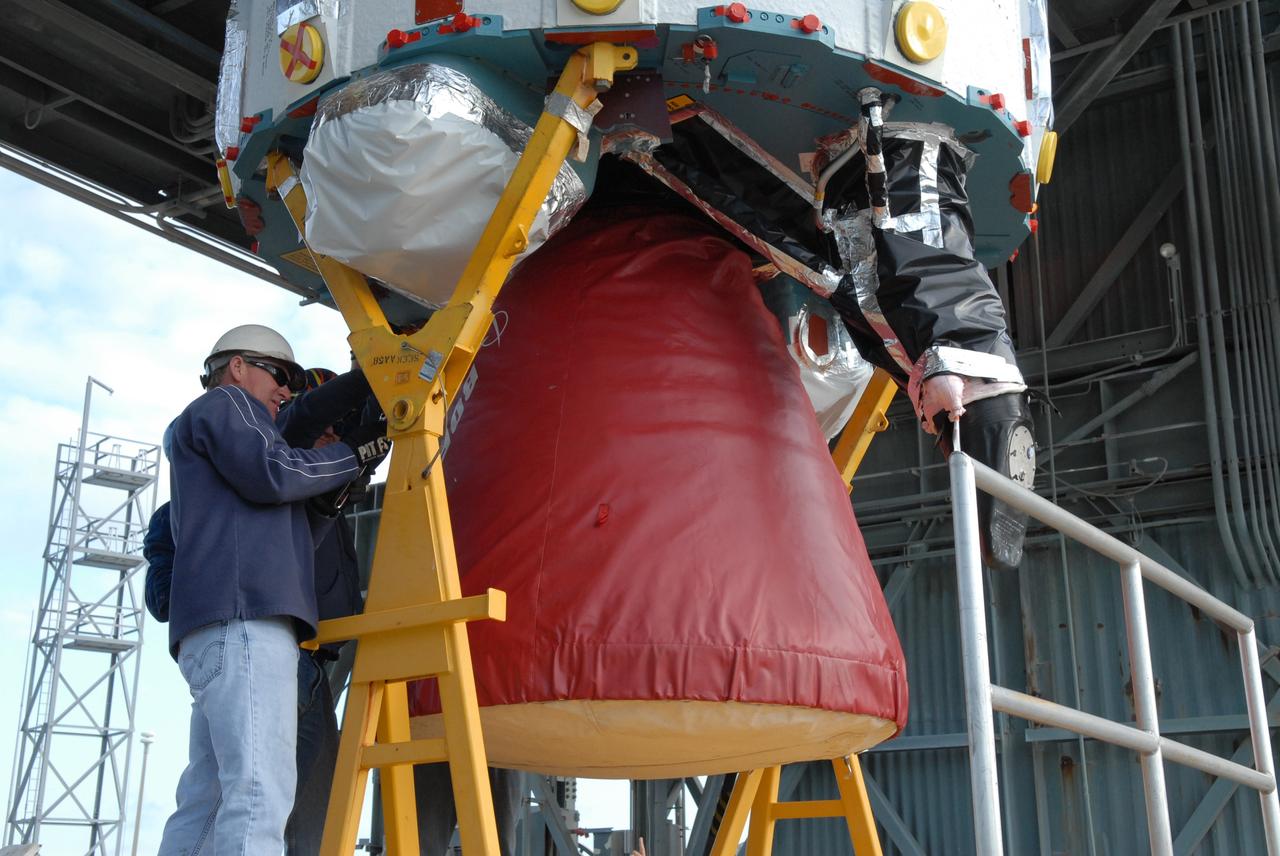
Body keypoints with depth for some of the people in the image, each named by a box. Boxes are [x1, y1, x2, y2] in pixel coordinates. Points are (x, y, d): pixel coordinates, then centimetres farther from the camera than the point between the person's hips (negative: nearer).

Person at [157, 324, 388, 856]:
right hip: (243, 617, -10)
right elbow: (271, 473, -7)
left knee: (206, 801, 1)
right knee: (259, 792, -22)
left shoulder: (193, 428, 38)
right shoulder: (227, 402, 11)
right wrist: (355, 451, 4)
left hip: (224, 626, 10)